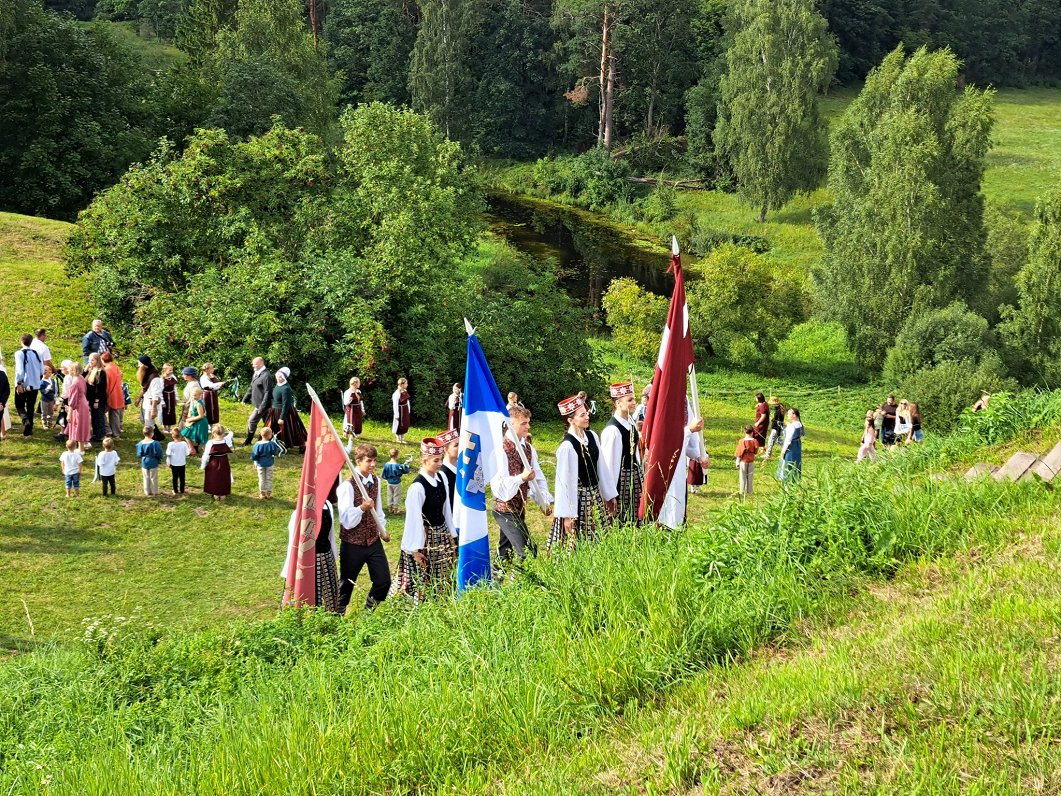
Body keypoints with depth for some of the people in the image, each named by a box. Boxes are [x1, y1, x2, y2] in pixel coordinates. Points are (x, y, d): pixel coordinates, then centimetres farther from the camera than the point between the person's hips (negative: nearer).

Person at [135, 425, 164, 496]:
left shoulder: (141, 444, -12)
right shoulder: (155, 443, -21)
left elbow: (139, 454, -3)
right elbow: (159, 454, -13)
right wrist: (159, 459, 9)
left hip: (144, 464, 2)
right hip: (153, 463, -2)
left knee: (146, 478, 15)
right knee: (153, 478, 12)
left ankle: (147, 492, 22)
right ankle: (154, 492, 20)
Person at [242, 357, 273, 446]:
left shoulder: (266, 376, -20)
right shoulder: (256, 374, 9)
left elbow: (267, 392, -23)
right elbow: (251, 388, 20)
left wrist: (262, 407, -25)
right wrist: (245, 398, 14)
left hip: (263, 404, -9)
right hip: (257, 404, 9)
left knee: (252, 421, -4)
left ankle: (248, 441, 7)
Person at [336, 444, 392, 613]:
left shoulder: (375, 481, 4)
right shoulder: (348, 486, -19)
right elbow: (346, 521, -20)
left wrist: (383, 529, 16)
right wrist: (361, 508, -34)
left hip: (373, 541, 6)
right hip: (353, 544, -6)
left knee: (384, 581, 5)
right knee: (346, 584, 8)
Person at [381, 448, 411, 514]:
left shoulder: (386, 465, -12)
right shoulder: (398, 466, -25)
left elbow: (384, 475, -4)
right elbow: (406, 470, -13)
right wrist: (406, 464, 2)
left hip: (389, 483, 4)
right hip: (396, 483, -4)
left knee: (390, 495, 18)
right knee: (396, 496, 11)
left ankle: (390, 508, 28)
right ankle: (396, 509, 19)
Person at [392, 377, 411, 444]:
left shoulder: (405, 391, 1)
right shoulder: (397, 393, -24)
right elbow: (395, 405, -20)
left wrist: (409, 410, 14)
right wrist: (397, 415, -17)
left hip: (406, 411, 8)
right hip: (400, 411, -8)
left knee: (405, 425, 16)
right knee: (400, 425, 6)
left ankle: (402, 438, 31)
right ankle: (398, 438, 23)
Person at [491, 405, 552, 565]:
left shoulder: (527, 447, 8)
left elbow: (538, 475, 11)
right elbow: (498, 485, -20)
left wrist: (544, 501, 0)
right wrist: (522, 477, -31)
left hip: (519, 508, 8)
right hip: (505, 509, -8)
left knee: (506, 552, 16)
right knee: (527, 552, -15)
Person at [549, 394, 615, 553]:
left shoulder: (592, 436, 1)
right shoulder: (567, 446, -20)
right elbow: (565, 481, -18)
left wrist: (609, 494, 15)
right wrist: (567, 514, -16)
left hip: (595, 496, 7)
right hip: (577, 498, -7)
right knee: (579, 545, 1)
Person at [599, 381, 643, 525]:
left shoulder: (631, 423, 4)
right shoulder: (612, 430, -21)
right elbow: (607, 462, -19)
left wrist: (641, 478, 15)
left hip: (635, 478, 8)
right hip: (620, 479, -8)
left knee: (635, 520, 14)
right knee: (621, 523, 1)